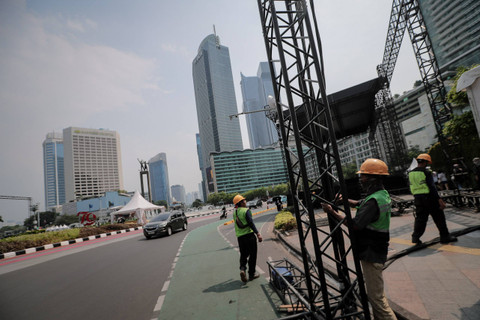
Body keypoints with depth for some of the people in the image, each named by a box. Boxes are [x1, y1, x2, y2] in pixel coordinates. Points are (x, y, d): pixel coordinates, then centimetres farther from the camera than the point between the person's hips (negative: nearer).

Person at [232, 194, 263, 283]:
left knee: (243, 255, 17)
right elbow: (251, 223, -19)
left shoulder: (234, 212, 7)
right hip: (249, 235, -5)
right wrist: (258, 234, -21)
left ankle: (242, 269, -5)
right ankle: (251, 274, 15)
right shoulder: (246, 210, -12)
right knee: (252, 255, 8)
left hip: (240, 237, 6)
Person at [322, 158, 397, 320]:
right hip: (377, 251, 10)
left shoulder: (374, 201, -27)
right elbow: (360, 204, 17)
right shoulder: (383, 194, 6)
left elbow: (354, 225, -27)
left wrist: (332, 212, -21)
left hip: (371, 255, -10)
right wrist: (346, 200, 1)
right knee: (376, 291, 25)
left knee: (376, 296, 2)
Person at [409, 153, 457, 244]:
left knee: (420, 218, 10)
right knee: (438, 217, 9)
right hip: (429, 197, -5)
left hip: (417, 198, 5)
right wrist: (439, 199, -17)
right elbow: (432, 187, -17)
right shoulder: (426, 172, -11)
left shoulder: (410, 173, 7)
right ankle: (445, 236, 17)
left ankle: (416, 237, 6)